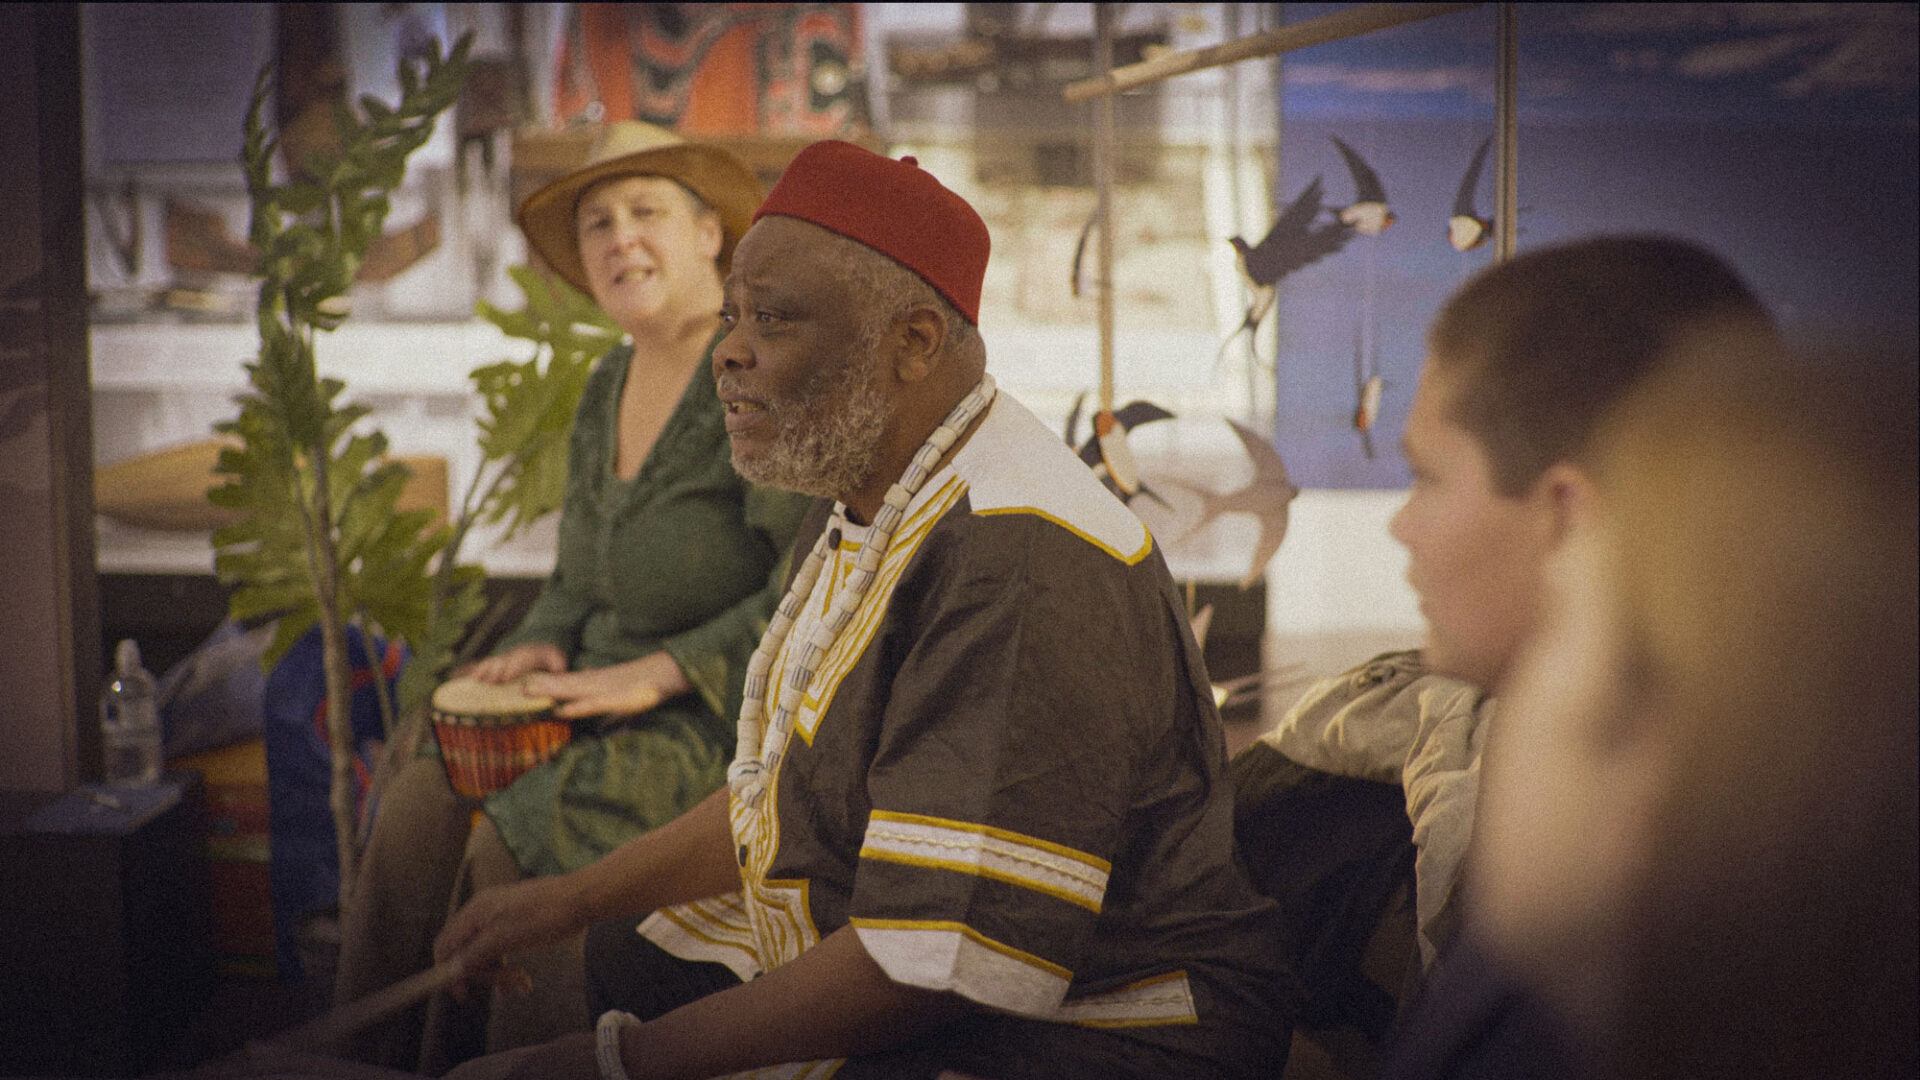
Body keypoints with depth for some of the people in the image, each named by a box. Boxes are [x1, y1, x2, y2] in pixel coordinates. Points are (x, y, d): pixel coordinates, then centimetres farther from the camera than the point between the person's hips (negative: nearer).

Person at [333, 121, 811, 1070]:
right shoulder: (606, 389, 13)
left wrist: (659, 672, -21)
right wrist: (541, 645, 2)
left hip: (727, 713, -7)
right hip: (605, 697, 7)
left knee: (522, 833, -26)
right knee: (422, 799, -13)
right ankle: (378, 1065, -6)